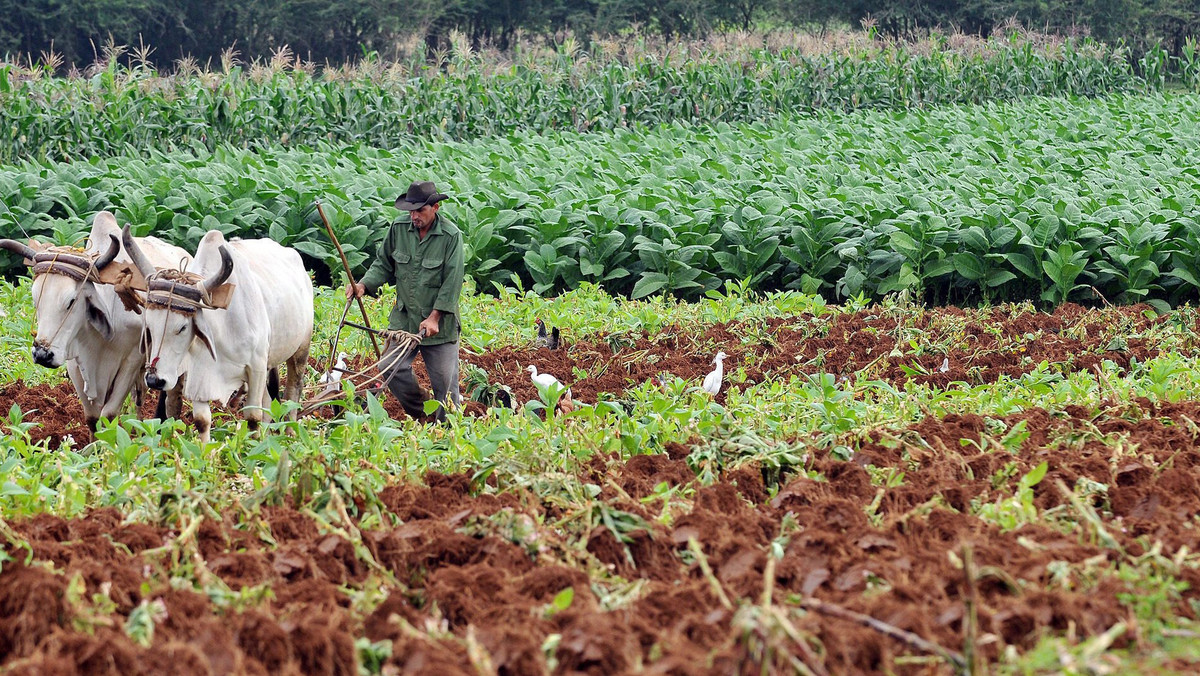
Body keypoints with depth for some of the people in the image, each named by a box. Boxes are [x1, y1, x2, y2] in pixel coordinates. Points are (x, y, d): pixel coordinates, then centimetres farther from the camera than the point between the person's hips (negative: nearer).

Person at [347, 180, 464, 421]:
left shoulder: (451, 236, -12)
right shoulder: (399, 228, 0)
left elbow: (452, 281, -12)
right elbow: (383, 264, 11)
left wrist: (434, 317, -16)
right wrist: (364, 285, -7)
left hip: (440, 322, -4)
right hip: (404, 318, 4)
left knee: (444, 379, 0)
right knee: (390, 368, -5)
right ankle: (419, 415, 15)